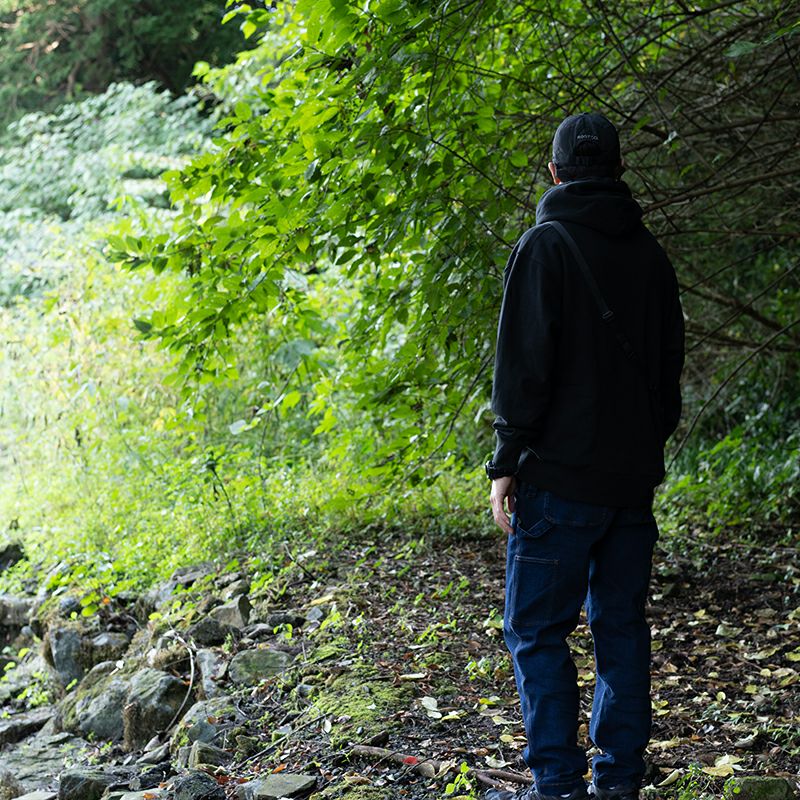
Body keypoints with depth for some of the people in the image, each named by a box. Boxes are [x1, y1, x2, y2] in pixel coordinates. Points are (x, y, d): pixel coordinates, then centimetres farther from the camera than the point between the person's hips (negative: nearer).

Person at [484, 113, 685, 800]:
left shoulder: (546, 245, -8)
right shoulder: (651, 254, 10)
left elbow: (524, 363, -13)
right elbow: (670, 361, 15)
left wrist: (507, 461, -8)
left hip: (563, 474, -6)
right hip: (635, 475, 6)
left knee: (537, 629, -1)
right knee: (621, 624, 12)